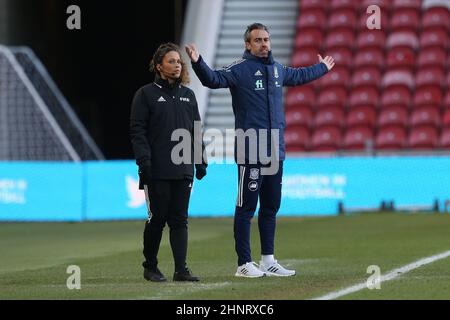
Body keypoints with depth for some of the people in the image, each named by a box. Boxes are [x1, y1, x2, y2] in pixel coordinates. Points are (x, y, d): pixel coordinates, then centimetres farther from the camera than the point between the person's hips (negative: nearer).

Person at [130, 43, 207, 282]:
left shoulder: (188, 95, 16)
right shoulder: (146, 94, 0)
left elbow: (196, 131, 19)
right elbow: (137, 131, -5)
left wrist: (201, 161, 11)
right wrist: (144, 161, -14)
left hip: (183, 170, 4)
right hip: (157, 172, -4)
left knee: (180, 220, 2)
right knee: (157, 218, -1)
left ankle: (181, 269, -1)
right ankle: (150, 267, 12)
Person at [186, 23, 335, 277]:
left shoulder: (277, 69, 15)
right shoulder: (240, 69, -8)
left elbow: (298, 76, 36)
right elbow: (214, 79, -23)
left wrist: (322, 68, 51)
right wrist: (198, 63, -42)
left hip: (276, 152, 7)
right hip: (250, 153, -7)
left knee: (271, 208, 12)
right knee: (246, 208, -3)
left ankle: (268, 260, 19)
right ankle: (244, 264, -1)